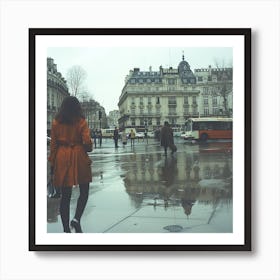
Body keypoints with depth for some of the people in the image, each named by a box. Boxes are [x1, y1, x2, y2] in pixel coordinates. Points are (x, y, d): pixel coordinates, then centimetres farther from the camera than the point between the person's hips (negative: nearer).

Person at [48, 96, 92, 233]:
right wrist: (88, 148, 14)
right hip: (78, 156, -3)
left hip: (62, 158, 3)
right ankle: (77, 219, -8)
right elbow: (87, 142, -9)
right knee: (84, 191, 11)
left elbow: (53, 143, 5)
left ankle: (66, 228, 12)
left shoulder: (56, 122, 5)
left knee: (65, 194, 8)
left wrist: (52, 163, 10)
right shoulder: (81, 121, -3)